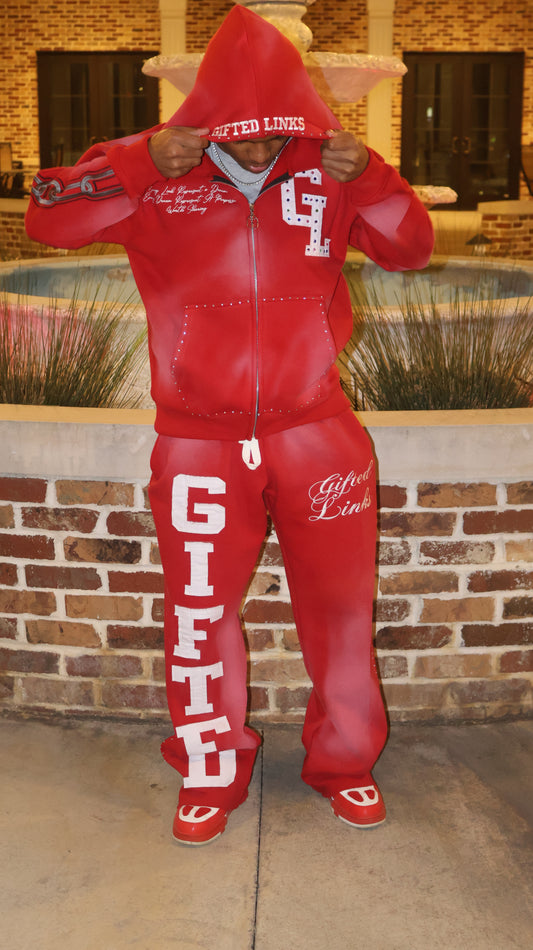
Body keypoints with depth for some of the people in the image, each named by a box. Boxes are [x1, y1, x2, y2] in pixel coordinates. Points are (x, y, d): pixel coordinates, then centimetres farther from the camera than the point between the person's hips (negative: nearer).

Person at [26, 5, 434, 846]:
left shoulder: (330, 169, 0)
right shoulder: (157, 173, -3)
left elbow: (411, 249, 3)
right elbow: (48, 219, -8)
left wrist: (370, 175, -15)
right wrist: (140, 164, -20)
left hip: (317, 433, 1)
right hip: (199, 443, -1)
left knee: (339, 604, 12)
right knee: (199, 613, 9)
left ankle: (344, 761, 35)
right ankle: (211, 774, 32)